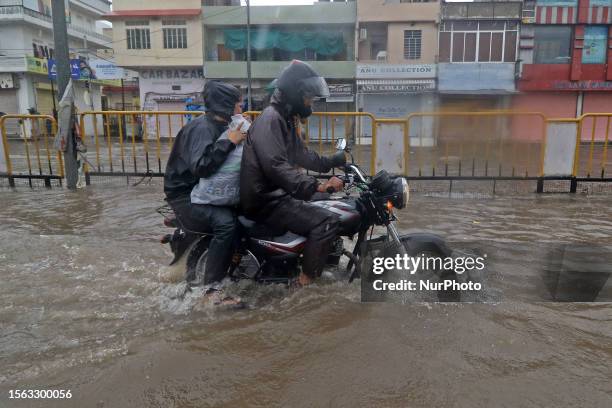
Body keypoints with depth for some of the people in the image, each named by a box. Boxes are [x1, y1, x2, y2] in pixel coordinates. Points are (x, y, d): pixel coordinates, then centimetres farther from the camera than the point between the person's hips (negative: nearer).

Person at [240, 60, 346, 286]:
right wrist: (316, 186, -38)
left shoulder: (286, 119, 15)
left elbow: (301, 155, 23)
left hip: (278, 193, 11)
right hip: (266, 201, -11)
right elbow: (275, 166, -32)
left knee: (325, 208, 24)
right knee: (327, 221, -19)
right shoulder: (270, 119, -18)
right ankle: (307, 278, -8)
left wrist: (335, 160, 19)